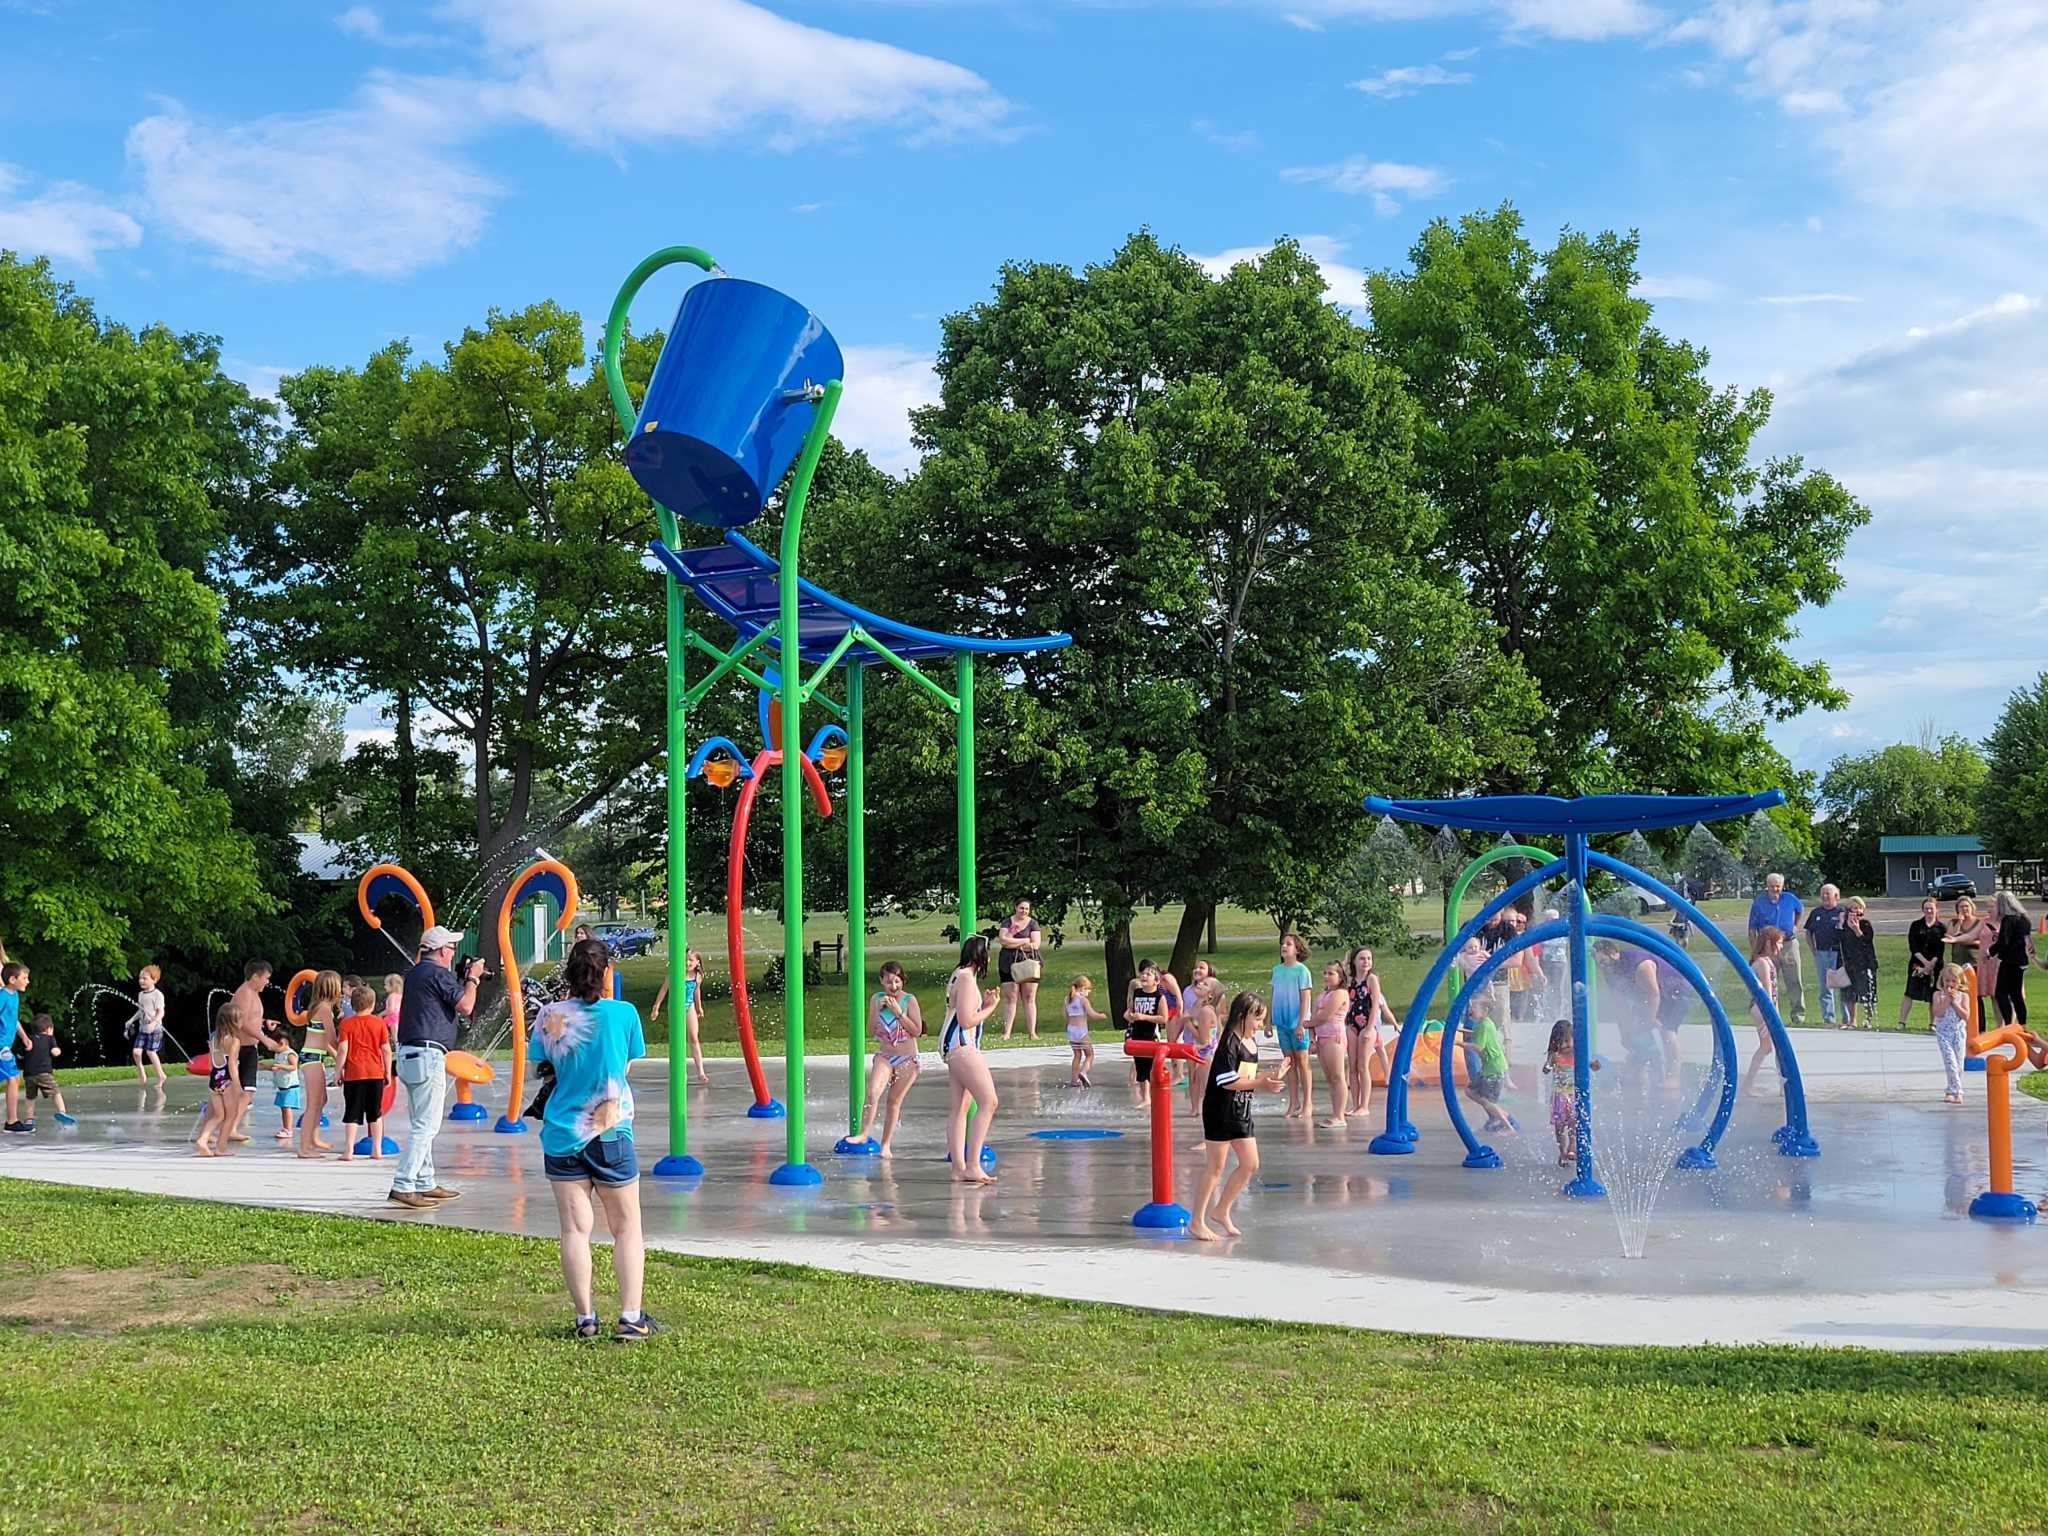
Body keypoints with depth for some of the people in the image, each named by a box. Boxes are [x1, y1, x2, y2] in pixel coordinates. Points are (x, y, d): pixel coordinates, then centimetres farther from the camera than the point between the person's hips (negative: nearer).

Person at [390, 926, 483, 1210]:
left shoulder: (414, 973, 18)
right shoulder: (438, 974, -11)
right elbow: (465, 1007, -13)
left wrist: (463, 979, 23)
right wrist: (473, 978, 1)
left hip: (408, 1054, 10)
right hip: (427, 1055, -10)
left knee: (421, 1124, 16)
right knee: (425, 1126, -9)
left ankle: (425, 1184, 21)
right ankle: (402, 1187, -14)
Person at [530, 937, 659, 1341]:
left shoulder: (550, 1016, -5)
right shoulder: (623, 1013, -7)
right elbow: (626, 1067, 2)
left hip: (561, 1136, 1)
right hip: (611, 1134, -1)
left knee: (575, 1229, 6)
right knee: (627, 1228, 9)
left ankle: (585, 1319, 6)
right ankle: (630, 1318, 4)